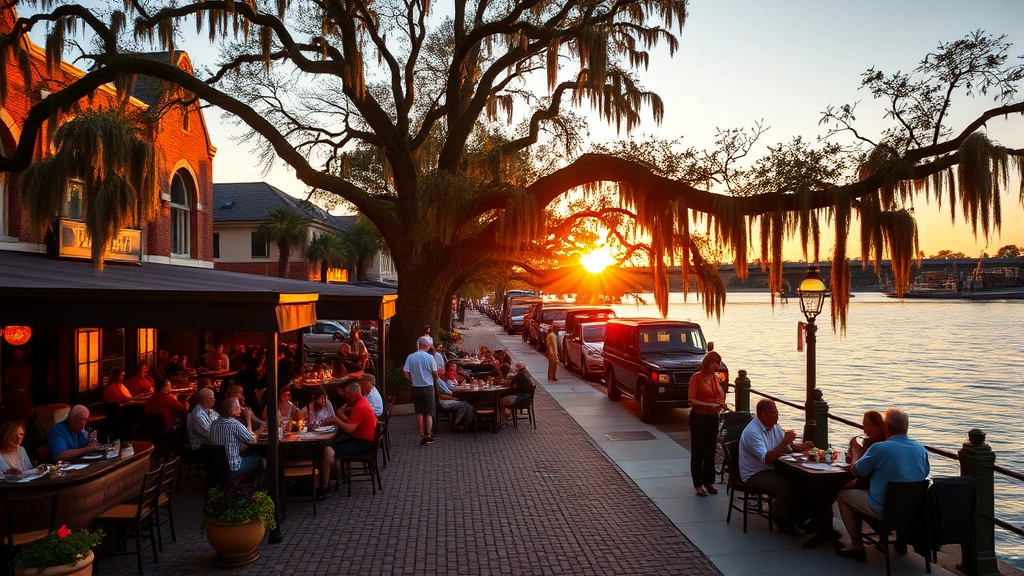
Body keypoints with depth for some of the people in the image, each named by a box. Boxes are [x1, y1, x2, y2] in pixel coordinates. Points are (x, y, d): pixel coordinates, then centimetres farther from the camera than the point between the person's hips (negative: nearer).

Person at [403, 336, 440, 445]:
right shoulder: (429, 357, -11)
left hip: (416, 387, 3)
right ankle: (428, 436, 6)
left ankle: (422, 436, 12)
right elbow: (435, 373, -7)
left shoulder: (411, 357, -3)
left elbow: (405, 372, -6)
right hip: (428, 387, -3)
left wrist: (413, 380, 8)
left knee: (419, 412, 10)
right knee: (429, 413, 6)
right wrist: (435, 380, 14)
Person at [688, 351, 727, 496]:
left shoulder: (716, 378, 8)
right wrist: (709, 405, -24)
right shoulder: (696, 378, -11)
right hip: (698, 417, -6)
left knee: (710, 451, 11)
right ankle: (698, 483, 10)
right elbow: (691, 400, -15)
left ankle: (709, 481, 22)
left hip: (713, 418, 6)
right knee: (698, 451, 2)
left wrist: (721, 404, -1)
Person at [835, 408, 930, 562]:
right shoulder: (921, 448, -2)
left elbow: (855, 471, -7)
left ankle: (857, 545, 9)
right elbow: (925, 473, 16)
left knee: (843, 495, 13)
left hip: (883, 508, -7)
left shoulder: (879, 448, -19)